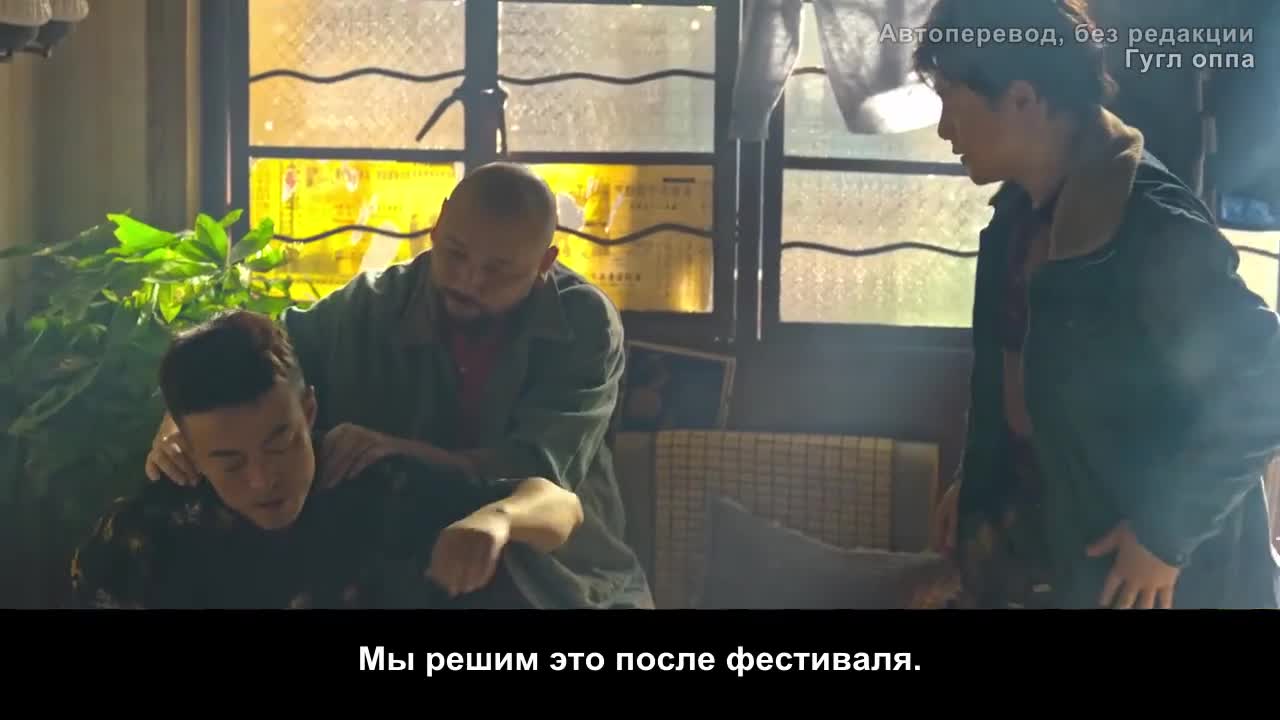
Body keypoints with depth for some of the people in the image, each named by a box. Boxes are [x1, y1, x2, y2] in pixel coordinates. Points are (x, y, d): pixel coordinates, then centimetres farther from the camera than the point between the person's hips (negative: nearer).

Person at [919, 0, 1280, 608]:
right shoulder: (1021, 211, 2)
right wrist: (975, 482, 15)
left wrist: (1169, 532, -20)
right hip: (1028, 527, 8)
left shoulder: (1152, 226, -24)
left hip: (1138, 565, -8)